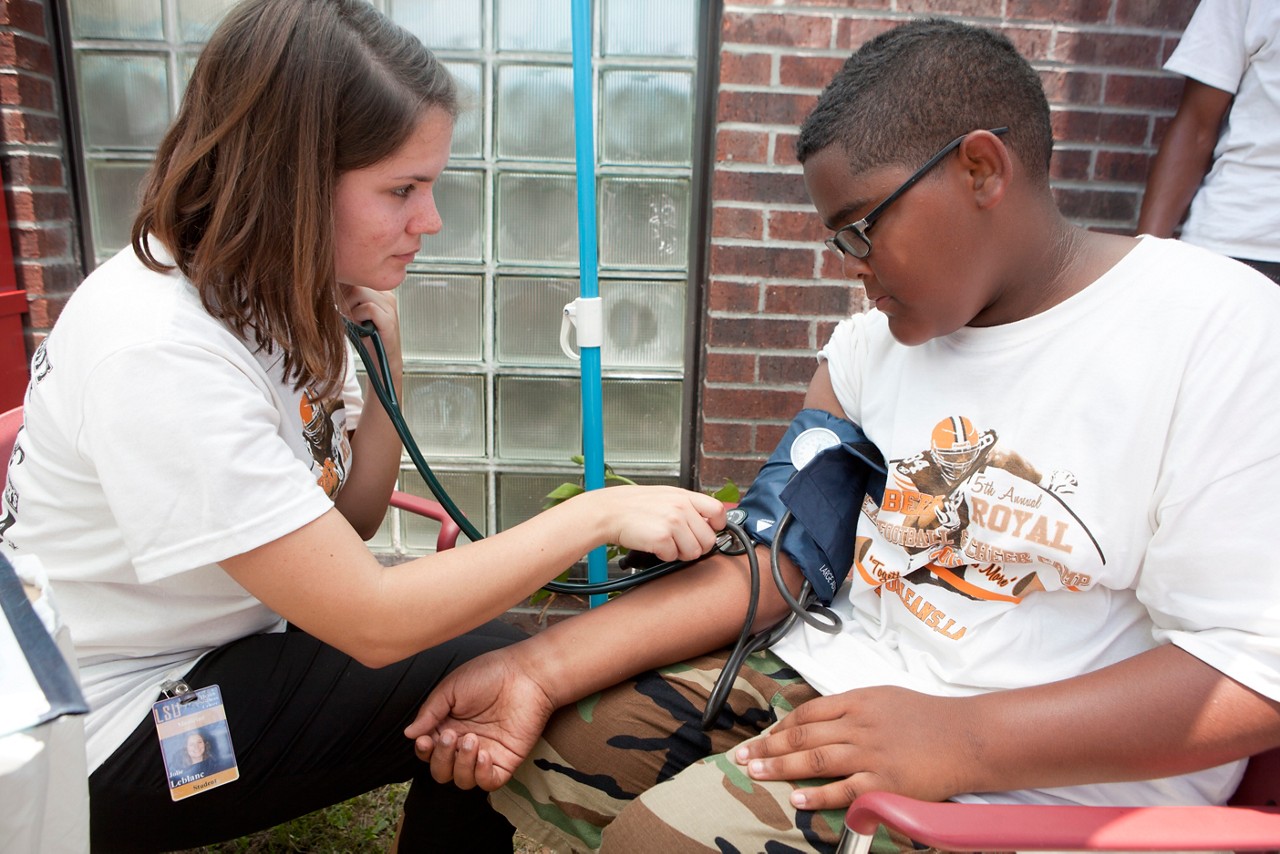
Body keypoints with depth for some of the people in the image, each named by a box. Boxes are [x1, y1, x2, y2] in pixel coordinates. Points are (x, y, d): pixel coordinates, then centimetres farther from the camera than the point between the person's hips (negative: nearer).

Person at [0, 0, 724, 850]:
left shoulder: (275, 294, -6)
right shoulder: (158, 350, -31)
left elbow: (350, 520, -2)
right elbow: (372, 624, -31)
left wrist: (384, 354, -16)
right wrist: (598, 513, -28)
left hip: (220, 643, 7)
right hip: (119, 733, -6)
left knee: (497, 646, -3)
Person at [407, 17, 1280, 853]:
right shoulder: (878, 338, 4)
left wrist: (963, 738, -24)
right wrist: (543, 669, -11)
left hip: (1039, 773, -4)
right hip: (826, 683, 5)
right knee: (526, 745, -4)